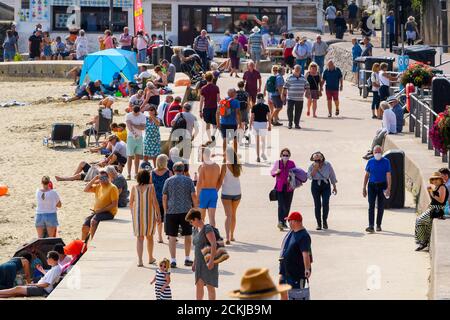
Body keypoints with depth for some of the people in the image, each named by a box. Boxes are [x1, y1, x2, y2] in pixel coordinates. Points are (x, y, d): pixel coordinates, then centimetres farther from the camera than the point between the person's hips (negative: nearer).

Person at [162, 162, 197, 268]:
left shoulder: (168, 181, 2)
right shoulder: (188, 180, 2)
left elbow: (164, 198, 1)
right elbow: (193, 196, -2)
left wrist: (165, 211, 9)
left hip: (172, 212, 0)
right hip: (186, 211, 0)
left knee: (172, 236, 2)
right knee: (187, 235, 12)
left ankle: (173, 260, -1)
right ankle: (187, 259, 17)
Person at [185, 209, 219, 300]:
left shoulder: (207, 228, -14)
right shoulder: (196, 230, 12)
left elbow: (214, 244, -22)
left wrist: (211, 261, -27)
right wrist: (194, 262, 20)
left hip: (208, 263, -8)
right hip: (200, 262, 8)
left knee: (209, 286, -3)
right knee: (199, 284, 11)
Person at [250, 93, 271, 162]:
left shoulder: (254, 107, -5)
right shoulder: (266, 107, -3)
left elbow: (252, 117, -4)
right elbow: (269, 117, -3)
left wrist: (250, 125, 7)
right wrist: (269, 125, 5)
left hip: (256, 123, 0)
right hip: (264, 124, 0)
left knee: (257, 141, 6)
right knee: (263, 140, 20)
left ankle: (258, 156, 6)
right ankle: (263, 153, 15)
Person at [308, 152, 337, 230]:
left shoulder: (327, 165, -2)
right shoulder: (312, 166, -3)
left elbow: (332, 176, 8)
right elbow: (310, 177, -15)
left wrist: (334, 187, 11)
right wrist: (315, 169, -23)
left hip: (326, 185, 0)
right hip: (315, 186, 0)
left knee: (325, 203, -14)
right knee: (317, 205, -2)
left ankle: (325, 220, 7)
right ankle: (319, 223, 7)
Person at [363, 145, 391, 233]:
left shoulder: (386, 162, -1)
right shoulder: (370, 162, 5)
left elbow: (388, 175, -6)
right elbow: (366, 175, 10)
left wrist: (388, 188, -15)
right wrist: (364, 188, 6)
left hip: (382, 186, -1)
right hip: (372, 185, 1)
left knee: (380, 206, 7)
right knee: (371, 206, -9)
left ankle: (378, 225, 20)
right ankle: (371, 226, -16)